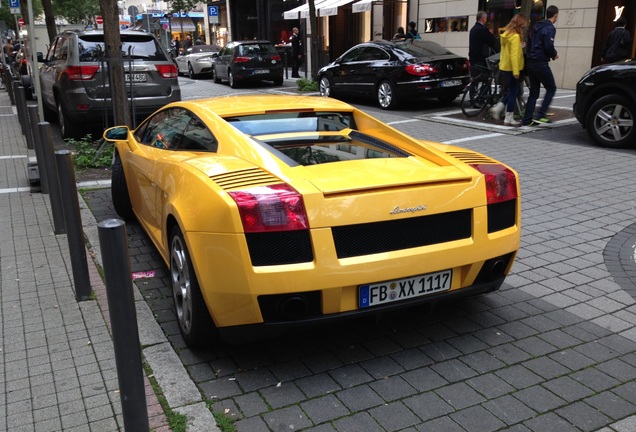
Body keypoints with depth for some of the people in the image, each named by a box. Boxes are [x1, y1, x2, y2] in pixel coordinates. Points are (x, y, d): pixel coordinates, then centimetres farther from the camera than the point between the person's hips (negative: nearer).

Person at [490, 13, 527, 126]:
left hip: (504, 67, 9)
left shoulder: (506, 34, 10)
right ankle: (509, 119, 4)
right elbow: (514, 55, -22)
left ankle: (497, 108, 10)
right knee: (513, 93, 0)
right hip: (511, 69, -9)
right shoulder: (515, 36, -16)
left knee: (512, 92, 18)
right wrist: (516, 71, -23)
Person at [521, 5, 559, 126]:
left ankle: (527, 119, 8)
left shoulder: (536, 27, 16)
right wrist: (554, 55, 0)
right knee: (551, 89, 5)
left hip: (530, 63, 8)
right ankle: (541, 115, -3)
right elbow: (548, 47, -18)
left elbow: (530, 44, 19)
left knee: (533, 92, 11)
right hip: (541, 64, -8)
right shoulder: (550, 28, -10)